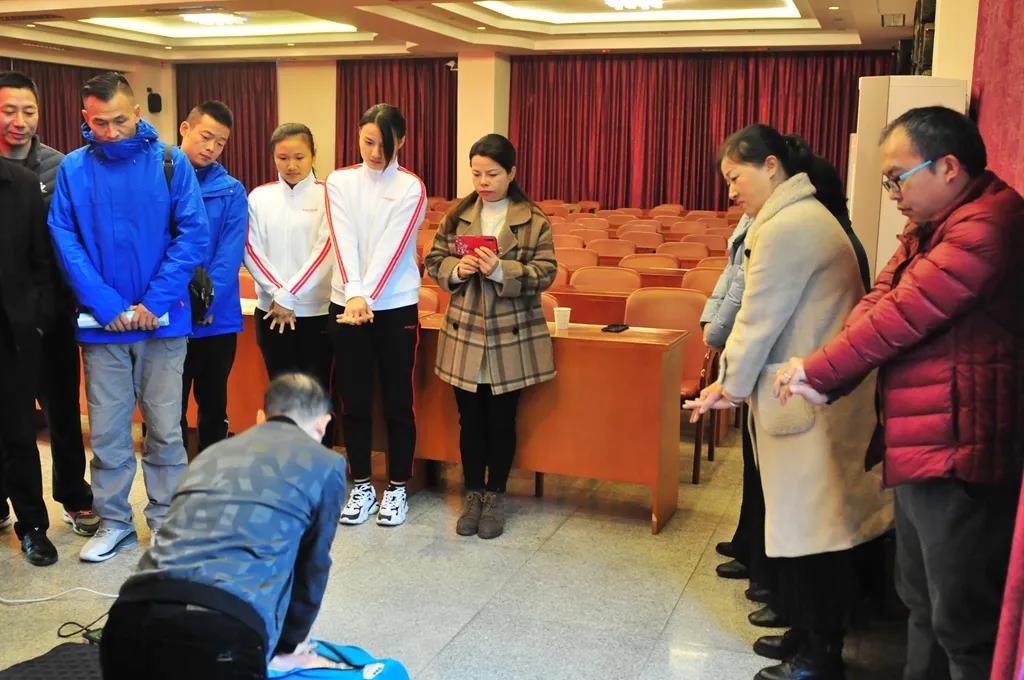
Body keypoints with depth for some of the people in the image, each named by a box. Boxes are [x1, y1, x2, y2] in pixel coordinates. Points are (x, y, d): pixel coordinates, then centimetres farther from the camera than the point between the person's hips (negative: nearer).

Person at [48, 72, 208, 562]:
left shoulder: (170, 162, -2)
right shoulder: (72, 168, 1)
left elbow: (193, 233, -6)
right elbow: (65, 240, -2)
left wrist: (156, 302, -13)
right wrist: (107, 305, -13)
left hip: (163, 319, -1)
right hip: (100, 321, 1)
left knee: (165, 428, 7)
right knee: (106, 429, 8)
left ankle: (166, 519, 22)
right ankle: (113, 519, 24)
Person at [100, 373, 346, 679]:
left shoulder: (214, 452, 29)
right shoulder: (324, 464, 13)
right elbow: (313, 567, 23)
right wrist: (290, 641, 41)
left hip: (133, 611, 6)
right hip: (224, 629, -5)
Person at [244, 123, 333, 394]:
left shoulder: (327, 196, -3)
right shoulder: (259, 197, 5)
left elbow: (325, 252, -9)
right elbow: (251, 251, 1)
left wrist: (288, 296, -12)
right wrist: (277, 294, -11)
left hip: (317, 310, -2)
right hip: (271, 310, 2)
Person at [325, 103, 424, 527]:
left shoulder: (411, 188, -3)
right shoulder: (339, 182, 3)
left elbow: (392, 248, -14)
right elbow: (344, 240, -10)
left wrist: (368, 295, -26)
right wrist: (353, 294, -25)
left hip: (396, 306, -2)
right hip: (346, 303, 2)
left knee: (398, 402, 5)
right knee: (354, 401, 9)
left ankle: (397, 487, 18)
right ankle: (361, 486, 22)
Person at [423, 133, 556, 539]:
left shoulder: (534, 220, -4)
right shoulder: (457, 216, 5)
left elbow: (544, 275, -8)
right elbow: (433, 261, 8)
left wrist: (501, 270, -23)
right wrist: (456, 270, -13)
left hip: (512, 337, -2)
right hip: (464, 333, 2)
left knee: (501, 420, 8)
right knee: (470, 418, 10)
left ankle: (495, 496, 23)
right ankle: (473, 494, 24)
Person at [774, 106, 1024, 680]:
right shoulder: (930, 229, 17)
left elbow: (902, 314, -19)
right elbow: (877, 304, 7)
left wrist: (817, 370, -7)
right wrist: (823, 381, -7)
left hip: (961, 458, -10)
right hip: (922, 449, 10)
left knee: (964, 621, 0)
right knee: (923, 601, 22)